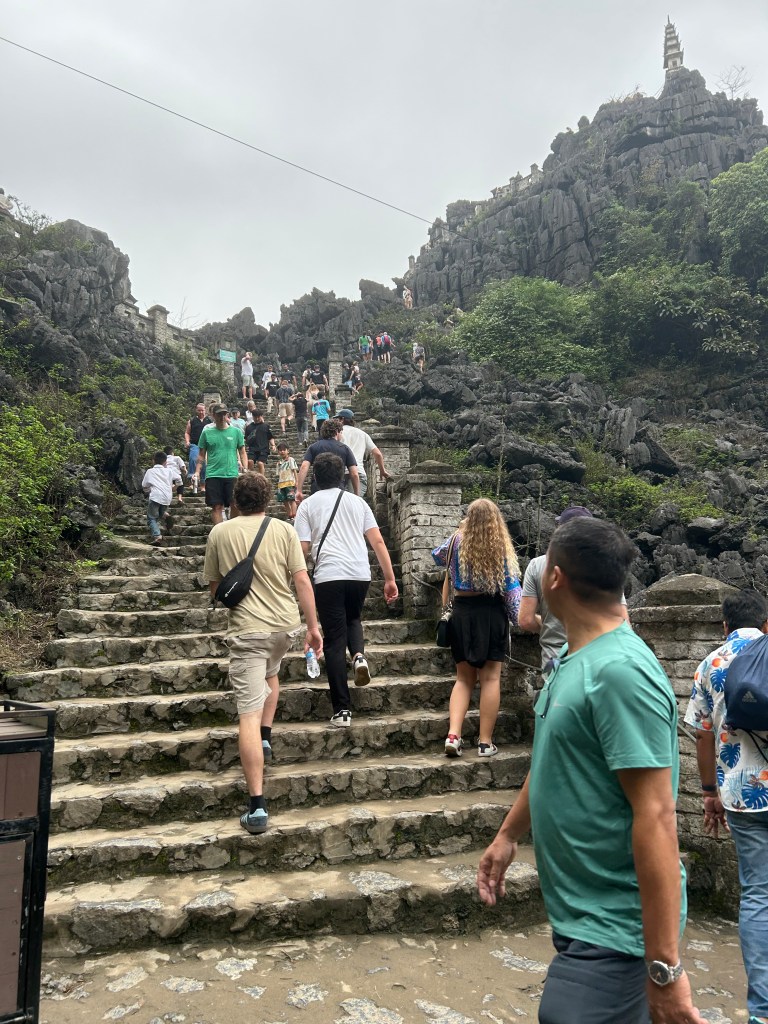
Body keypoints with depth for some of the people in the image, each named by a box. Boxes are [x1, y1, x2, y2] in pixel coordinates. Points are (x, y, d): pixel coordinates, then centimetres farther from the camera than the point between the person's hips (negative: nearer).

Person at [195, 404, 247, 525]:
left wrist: (245, 470, -3)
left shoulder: (236, 432, 6)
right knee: (216, 506, 1)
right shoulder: (207, 432, 8)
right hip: (213, 475, 0)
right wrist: (197, 472, 1)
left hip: (232, 474, 0)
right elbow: (201, 455, 10)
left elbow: (242, 453, 8)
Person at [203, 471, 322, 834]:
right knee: (270, 674, 35)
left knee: (249, 714, -4)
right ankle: (266, 738, 33)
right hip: (285, 625, 2)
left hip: (246, 629, -2)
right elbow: (302, 580, -3)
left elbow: (214, 586, 11)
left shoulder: (219, 533, 2)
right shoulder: (283, 530, 0)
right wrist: (313, 626, 4)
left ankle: (257, 806, -5)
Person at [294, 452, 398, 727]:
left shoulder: (308, 505, 8)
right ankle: (359, 655, 0)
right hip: (360, 574, 3)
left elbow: (302, 549, 0)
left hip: (329, 576, -3)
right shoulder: (357, 501, 16)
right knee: (352, 619, 30)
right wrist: (390, 579, 11)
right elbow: (378, 542, 8)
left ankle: (342, 710, 3)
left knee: (334, 641, 4)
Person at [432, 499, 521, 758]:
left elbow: (437, 556, 20)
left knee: (464, 678, 12)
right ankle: (485, 742, 8)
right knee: (490, 678, 4)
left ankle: (453, 735, -1)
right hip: (492, 613, -2)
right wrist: (517, 619, 2)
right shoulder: (502, 547, -5)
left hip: (463, 612, 2)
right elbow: (512, 587, -5)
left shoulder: (458, 542, -2)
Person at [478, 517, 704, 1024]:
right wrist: (508, 835, 22)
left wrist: (665, 967, -24)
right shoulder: (574, 659, 4)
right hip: (582, 912, 8)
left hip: (613, 928, -8)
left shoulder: (621, 671, -25)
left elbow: (655, 817, -26)